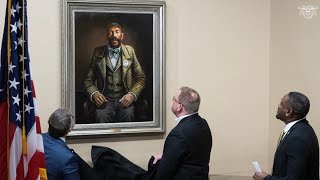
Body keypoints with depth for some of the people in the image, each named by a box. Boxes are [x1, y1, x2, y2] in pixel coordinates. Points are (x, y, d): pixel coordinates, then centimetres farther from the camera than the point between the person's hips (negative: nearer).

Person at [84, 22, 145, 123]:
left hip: (124, 100, 0)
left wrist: (132, 94, -7)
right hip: (104, 100, 0)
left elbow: (140, 78, 11)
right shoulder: (98, 52, 10)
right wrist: (94, 93, -10)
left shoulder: (130, 51, 10)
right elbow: (88, 79, 11)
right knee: (101, 115, -32)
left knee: (127, 114, -32)